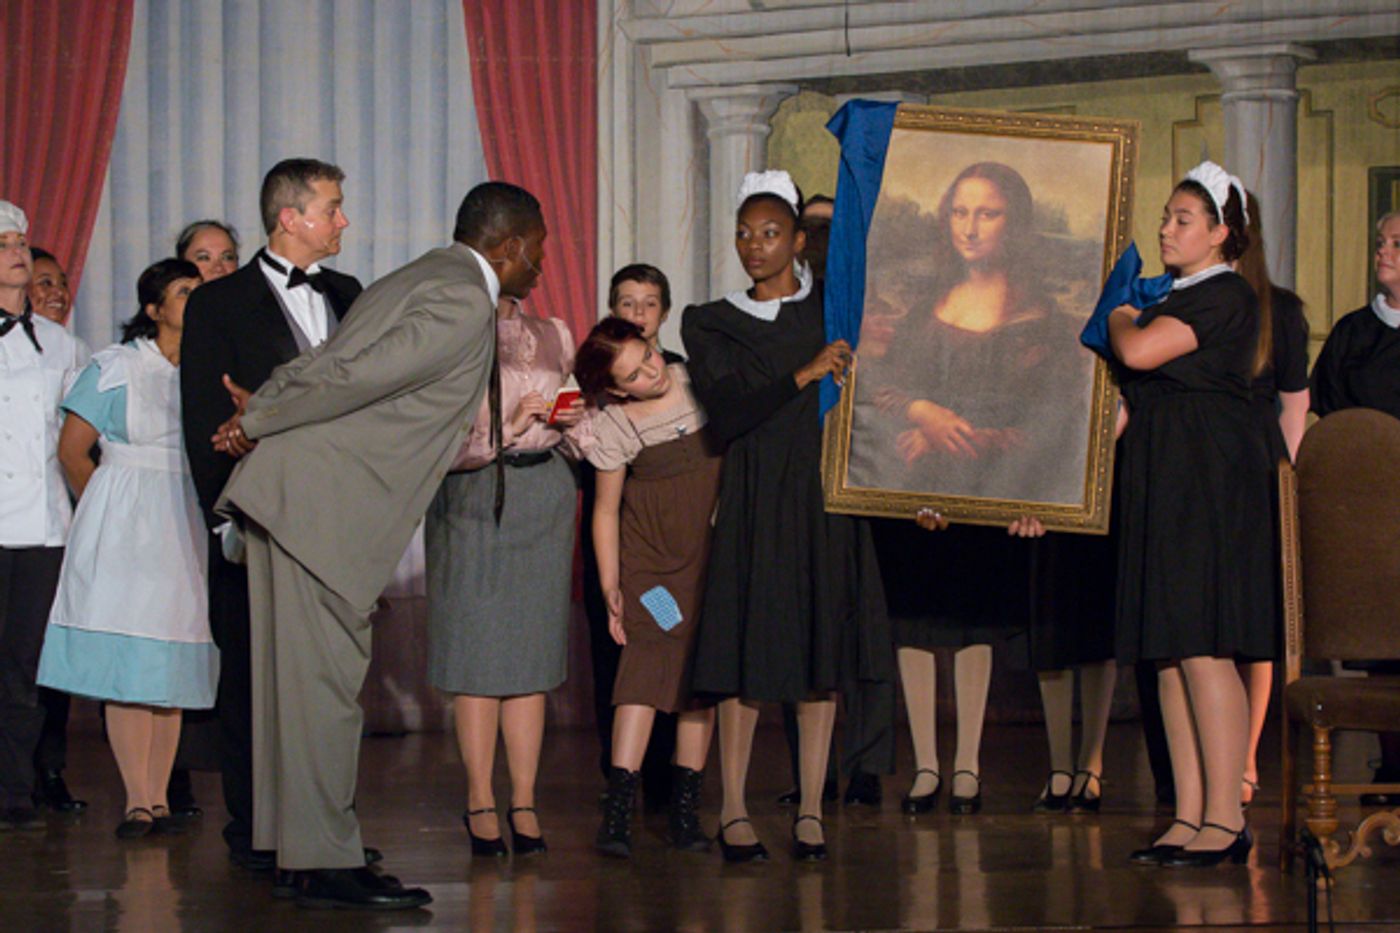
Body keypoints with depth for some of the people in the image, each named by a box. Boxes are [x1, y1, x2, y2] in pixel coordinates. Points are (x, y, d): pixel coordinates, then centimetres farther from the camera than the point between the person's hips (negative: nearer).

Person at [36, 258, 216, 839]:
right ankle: (137, 802, -5)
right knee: (125, 665, -6)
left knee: (171, 670, 3)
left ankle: (159, 798, 6)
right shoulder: (116, 367, 0)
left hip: (187, 525, 3)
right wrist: (103, 512, 7)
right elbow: (72, 448, 2)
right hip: (124, 529, -3)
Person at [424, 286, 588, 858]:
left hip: (545, 493, 4)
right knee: (477, 647, -4)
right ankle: (480, 801, 3)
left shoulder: (553, 337, 14)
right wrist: (508, 426, -16)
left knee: (532, 647, 2)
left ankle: (524, 801, 4)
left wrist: (570, 422, 2)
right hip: (473, 499, -4)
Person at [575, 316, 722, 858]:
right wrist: (610, 586, -5)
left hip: (714, 550, 3)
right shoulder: (612, 423, -8)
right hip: (651, 553, -3)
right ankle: (617, 808, -18)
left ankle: (685, 808, 4)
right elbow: (606, 509, -1)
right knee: (650, 659, -15)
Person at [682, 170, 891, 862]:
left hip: (827, 498, 2)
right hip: (757, 500, -1)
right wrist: (804, 376, -17)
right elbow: (724, 416, -9)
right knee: (747, 655, -4)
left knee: (822, 652, 1)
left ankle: (810, 812, 5)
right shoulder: (711, 325, 5)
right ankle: (733, 812, 2)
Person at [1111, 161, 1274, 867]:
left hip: (1210, 480, -9)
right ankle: (1190, 816, 7)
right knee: (1169, 652, 6)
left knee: (1202, 647, -12)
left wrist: (1118, 316, 0)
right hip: (1161, 479, 9)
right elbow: (1136, 396, 25)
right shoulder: (1172, 299, 20)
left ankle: (1225, 820, -11)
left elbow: (1139, 352, -19)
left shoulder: (1226, 296, -9)